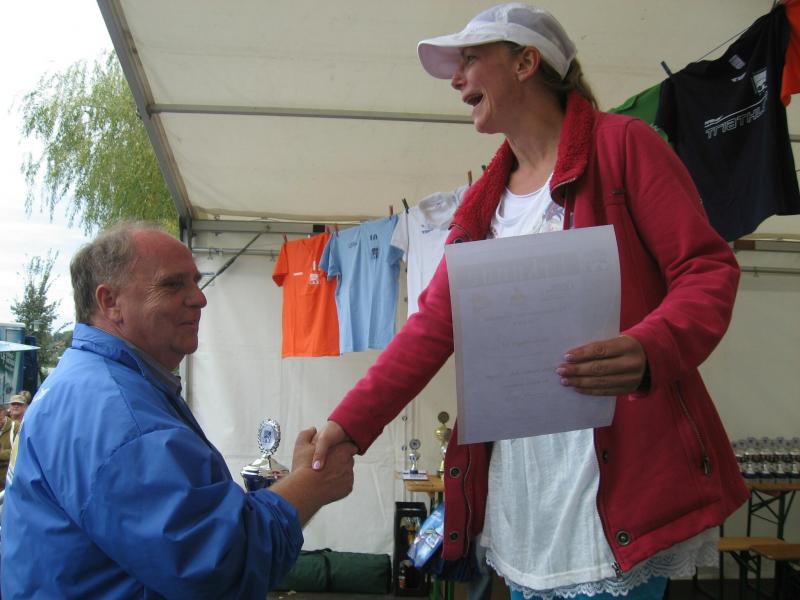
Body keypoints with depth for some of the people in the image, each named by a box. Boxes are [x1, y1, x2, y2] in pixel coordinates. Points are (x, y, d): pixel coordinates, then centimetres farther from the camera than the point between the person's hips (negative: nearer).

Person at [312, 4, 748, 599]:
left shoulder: (621, 144, -2)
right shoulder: (486, 201, 16)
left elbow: (708, 269, -7)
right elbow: (433, 325, 11)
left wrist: (647, 351, -28)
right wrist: (349, 423, 1)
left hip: (618, 469, -6)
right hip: (516, 473, 6)